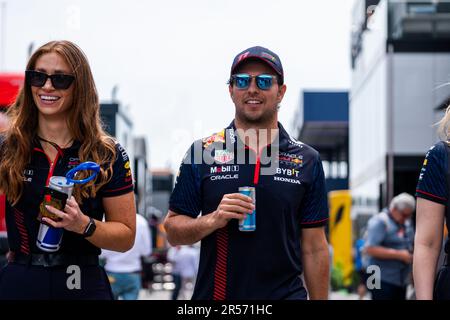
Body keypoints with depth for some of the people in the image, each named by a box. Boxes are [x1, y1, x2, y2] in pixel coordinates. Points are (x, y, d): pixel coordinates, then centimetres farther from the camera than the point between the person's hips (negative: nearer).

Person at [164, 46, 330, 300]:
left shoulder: (307, 161, 4)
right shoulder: (203, 153, 2)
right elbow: (173, 231, 2)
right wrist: (213, 220, -15)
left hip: (285, 293, 0)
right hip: (214, 294, 0)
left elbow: (314, 248, 4)